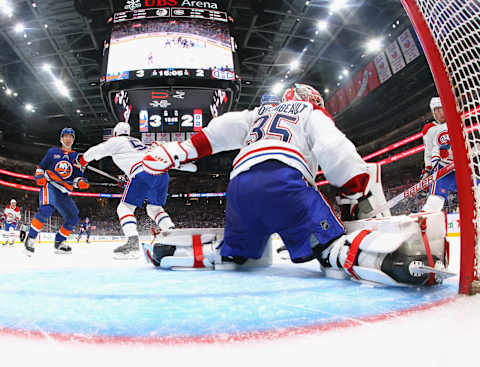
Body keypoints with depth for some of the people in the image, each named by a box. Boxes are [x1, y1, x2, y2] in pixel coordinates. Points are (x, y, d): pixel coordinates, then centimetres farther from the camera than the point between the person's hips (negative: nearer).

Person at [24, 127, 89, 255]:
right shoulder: (52, 152, 10)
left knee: (73, 218, -3)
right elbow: (40, 167, 15)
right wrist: (39, 176, -5)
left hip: (63, 193, 4)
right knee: (46, 209, -31)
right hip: (49, 186, -4)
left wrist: (81, 182, -10)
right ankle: (30, 238, -19)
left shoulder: (76, 157, 14)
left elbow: (77, 177, 12)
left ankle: (59, 242, 14)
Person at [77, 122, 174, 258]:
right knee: (154, 208, 22)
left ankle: (133, 242, -18)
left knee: (125, 207, 1)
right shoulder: (137, 141, 36)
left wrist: (83, 160, 36)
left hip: (143, 173, -7)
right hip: (162, 172, 7)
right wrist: (129, 179, 52)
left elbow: (95, 151, 15)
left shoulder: (117, 141, 16)